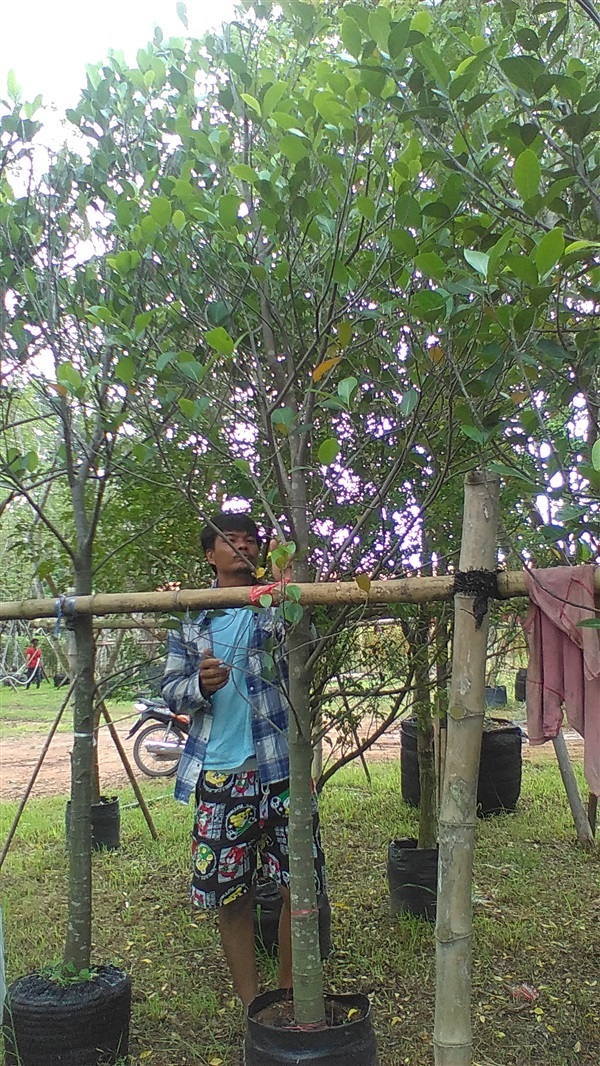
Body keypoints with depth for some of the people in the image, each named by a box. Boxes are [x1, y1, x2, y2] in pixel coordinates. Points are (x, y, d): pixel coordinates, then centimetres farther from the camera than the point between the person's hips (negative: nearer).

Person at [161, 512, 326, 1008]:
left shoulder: (276, 604, 3)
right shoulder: (190, 618, 8)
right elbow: (171, 688, 9)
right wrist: (200, 684, -14)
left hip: (280, 766, -1)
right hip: (219, 772, 2)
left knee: (299, 887, 4)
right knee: (230, 891, 9)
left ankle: (289, 993, 26)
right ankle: (250, 1002, 27)